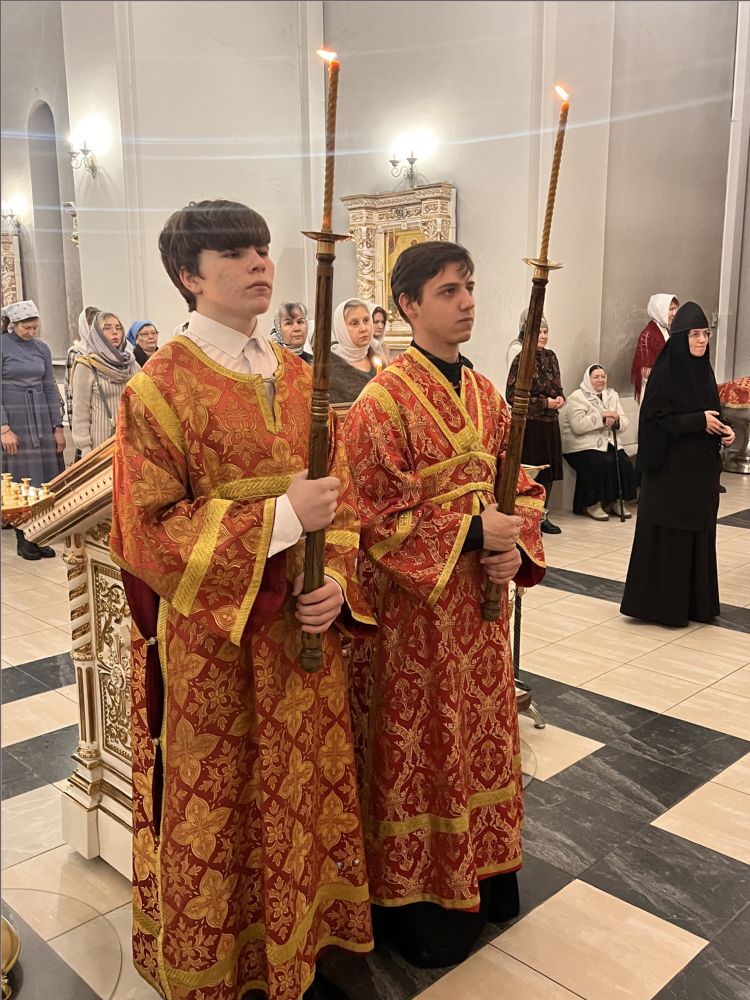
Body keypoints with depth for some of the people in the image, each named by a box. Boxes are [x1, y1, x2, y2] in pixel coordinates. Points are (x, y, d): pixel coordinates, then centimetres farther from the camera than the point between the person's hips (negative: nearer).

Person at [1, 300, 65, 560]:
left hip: (41, 417, 5)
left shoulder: (42, 348, 9)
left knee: (43, 478, 3)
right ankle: (23, 540, 6)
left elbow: (50, 388, 11)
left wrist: (58, 426, 6)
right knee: (21, 480, -3)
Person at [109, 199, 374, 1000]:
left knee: (308, 791, 16)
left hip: (304, 625, 5)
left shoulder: (297, 376, 6)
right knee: (217, 808, 12)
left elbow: (340, 491, 8)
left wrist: (339, 579, -10)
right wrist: (281, 517, -22)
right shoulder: (160, 387, -11)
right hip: (212, 638, -5)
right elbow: (148, 532, -15)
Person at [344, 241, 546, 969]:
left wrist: (517, 546, -8)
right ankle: (419, 901, 27)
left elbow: (521, 485, 11)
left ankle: (481, 875, 39)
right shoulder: (383, 402, -15)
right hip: (414, 608, -7)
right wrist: (472, 534, -20)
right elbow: (378, 517, -19)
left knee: (479, 736, 19)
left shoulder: (485, 393, 7)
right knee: (419, 752, 7)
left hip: (480, 599, 7)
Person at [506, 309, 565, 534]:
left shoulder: (551, 356, 9)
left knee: (549, 471, 10)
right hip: (529, 424, -7)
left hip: (550, 423, 7)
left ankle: (543, 516, 21)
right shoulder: (521, 360, -11)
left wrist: (560, 398, -3)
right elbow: (512, 395, -14)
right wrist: (545, 402, -16)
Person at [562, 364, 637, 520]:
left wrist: (616, 420, -17)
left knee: (624, 462, -20)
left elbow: (624, 424, 6)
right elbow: (578, 426, -19)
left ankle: (616, 501, -5)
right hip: (582, 446, -6)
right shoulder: (577, 397, -3)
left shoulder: (612, 396, 16)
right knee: (603, 462, -30)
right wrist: (602, 417, -21)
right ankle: (592, 505, -16)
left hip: (607, 443, 6)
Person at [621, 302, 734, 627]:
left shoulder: (704, 370, 9)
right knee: (667, 537, 0)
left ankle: (696, 601, 23)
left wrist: (724, 431, -3)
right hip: (671, 468, -7)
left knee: (699, 534, 12)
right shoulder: (665, 371, -12)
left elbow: (711, 413, 17)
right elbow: (655, 419, -16)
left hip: (701, 467, 7)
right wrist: (699, 421, -19)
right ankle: (661, 603, 11)